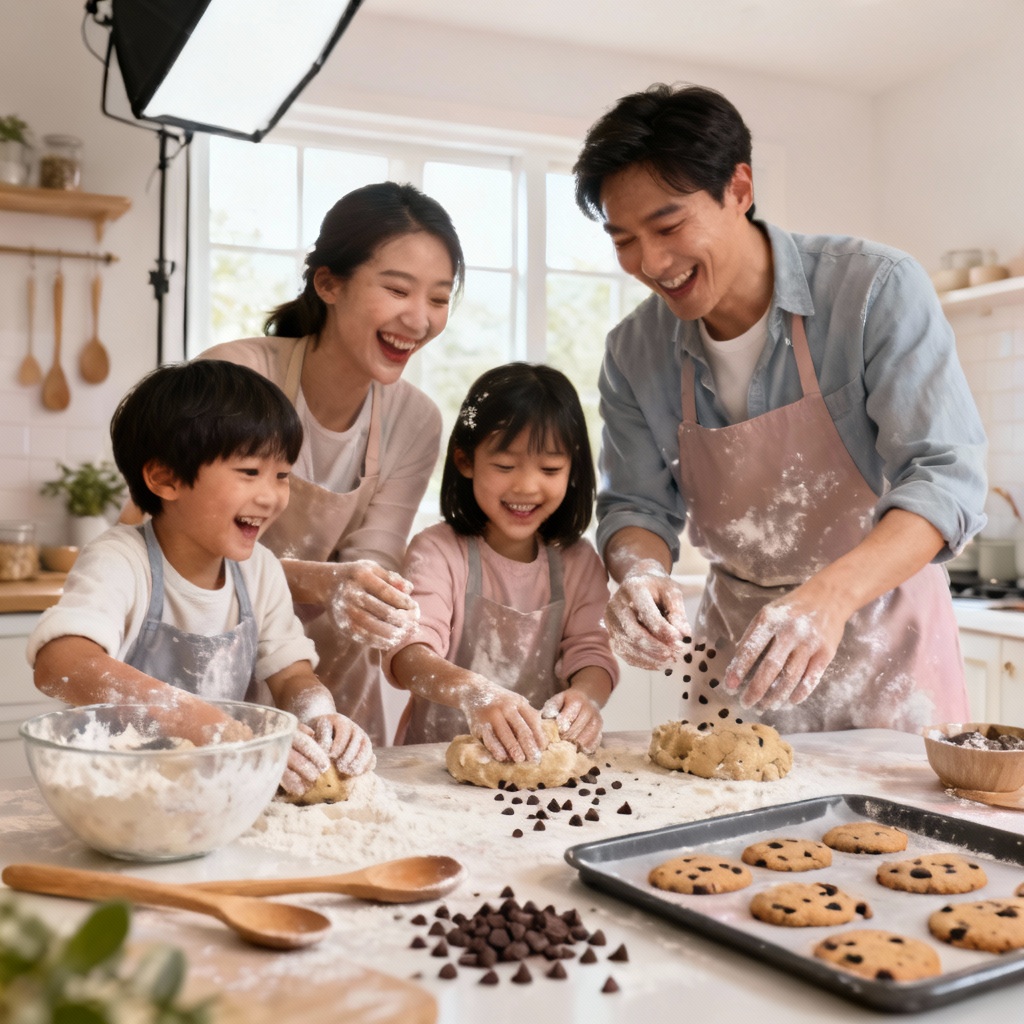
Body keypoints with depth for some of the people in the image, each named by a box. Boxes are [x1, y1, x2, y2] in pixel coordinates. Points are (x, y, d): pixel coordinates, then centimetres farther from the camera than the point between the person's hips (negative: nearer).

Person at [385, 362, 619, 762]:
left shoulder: (578, 562, 8)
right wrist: (473, 692, -38)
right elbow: (407, 652, -18)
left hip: (543, 757, 3)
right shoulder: (437, 551, -5)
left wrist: (585, 696, -24)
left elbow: (593, 652, 0)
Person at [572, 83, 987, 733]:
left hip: (879, 627, -2)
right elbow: (637, 506, -2)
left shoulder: (877, 289, -18)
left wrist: (830, 594, -41)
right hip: (740, 643, 3)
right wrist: (641, 572, -27)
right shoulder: (634, 351, -6)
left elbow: (947, 476, -24)